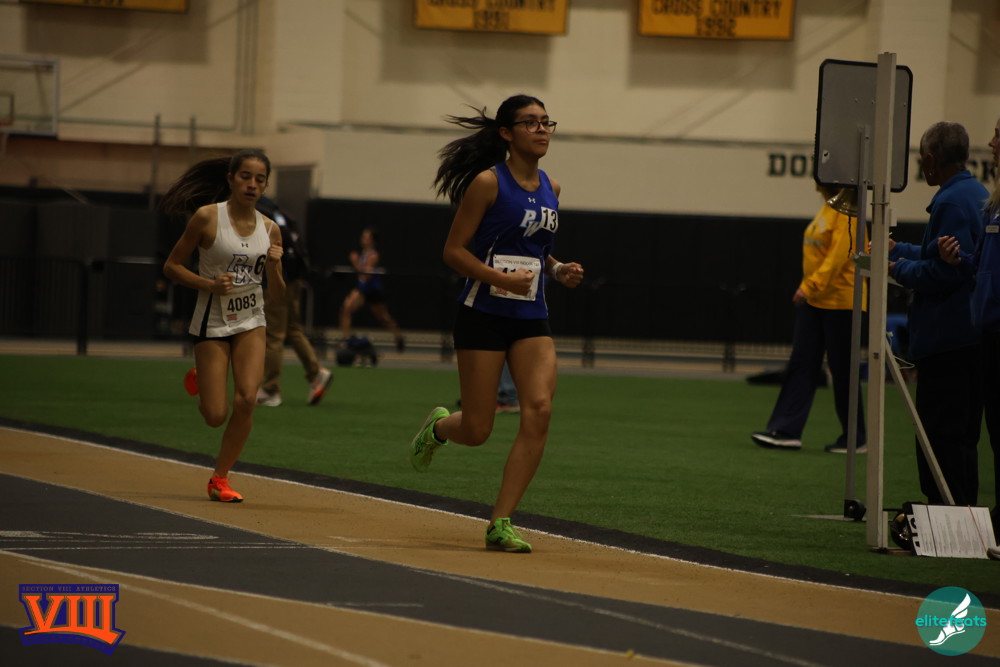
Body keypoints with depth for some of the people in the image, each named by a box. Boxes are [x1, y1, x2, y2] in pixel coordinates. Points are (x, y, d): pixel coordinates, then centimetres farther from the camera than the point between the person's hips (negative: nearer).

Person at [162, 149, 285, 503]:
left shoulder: (269, 229, 1)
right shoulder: (208, 218, -10)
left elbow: (276, 294, 6)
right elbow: (172, 265, -5)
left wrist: (273, 267, -15)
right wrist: (209, 284, -19)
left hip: (251, 322, 3)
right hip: (212, 323, -3)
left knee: (247, 400, -17)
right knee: (216, 416, -4)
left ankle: (220, 478, 1)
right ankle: (200, 384, 35)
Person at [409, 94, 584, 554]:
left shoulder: (549, 189, 10)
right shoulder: (488, 182, -9)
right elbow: (453, 251, -9)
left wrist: (558, 271, 4)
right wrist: (502, 279, -22)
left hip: (532, 320, 5)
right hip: (484, 315, -5)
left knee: (539, 409, -15)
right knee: (476, 431, -3)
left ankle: (500, 524, -9)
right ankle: (437, 427, 37)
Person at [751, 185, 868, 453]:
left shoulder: (847, 212, -14)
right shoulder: (826, 210, 13)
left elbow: (839, 254, -22)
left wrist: (811, 286, -25)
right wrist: (808, 288, 12)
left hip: (840, 301, -9)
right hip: (813, 302, 9)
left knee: (842, 370, 0)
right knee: (801, 364, 3)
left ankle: (856, 438, 11)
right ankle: (787, 430, 2)